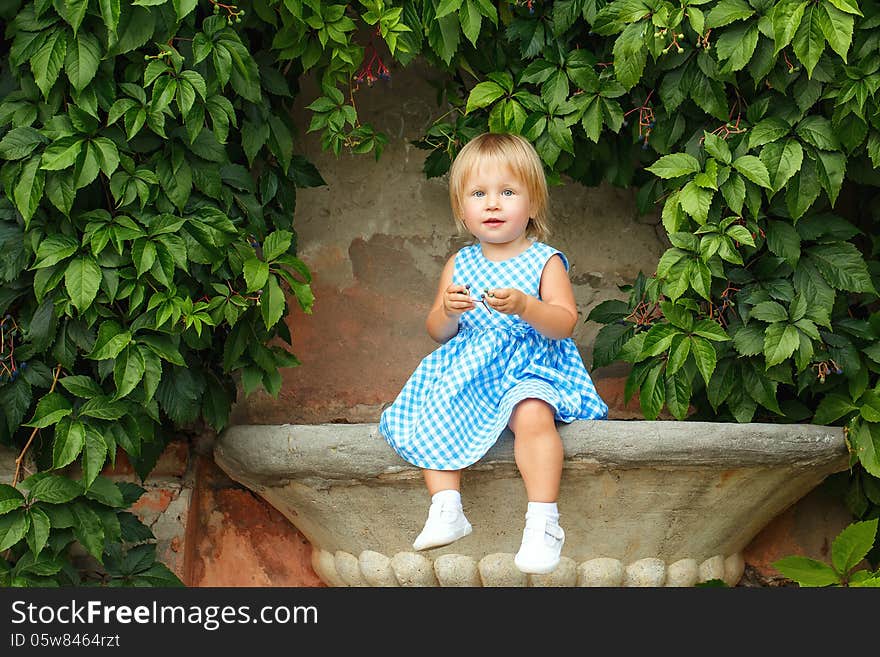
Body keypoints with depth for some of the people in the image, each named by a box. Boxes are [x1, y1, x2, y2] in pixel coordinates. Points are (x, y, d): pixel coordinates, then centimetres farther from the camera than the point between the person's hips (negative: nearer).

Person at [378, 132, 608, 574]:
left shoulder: (545, 261, 0)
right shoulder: (459, 264, 12)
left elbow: (564, 324, -11)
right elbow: (437, 333, 10)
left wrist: (524, 306, -29)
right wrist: (447, 311, -13)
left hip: (529, 371, -5)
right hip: (466, 371, 5)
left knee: (532, 414, -34)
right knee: (430, 418, -19)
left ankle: (543, 521, -32)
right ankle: (446, 509, -15)